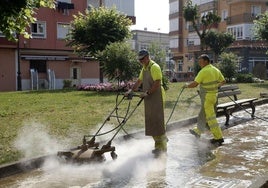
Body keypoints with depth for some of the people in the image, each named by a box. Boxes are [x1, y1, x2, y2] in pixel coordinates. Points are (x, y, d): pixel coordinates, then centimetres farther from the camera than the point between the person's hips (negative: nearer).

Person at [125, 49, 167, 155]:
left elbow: (157, 83, -21)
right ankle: (162, 139, 26)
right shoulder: (144, 69, 18)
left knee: (157, 121, -8)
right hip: (149, 99, 9)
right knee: (150, 121, 11)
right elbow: (139, 81, 25)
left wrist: (147, 93, -25)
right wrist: (131, 90, 15)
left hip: (156, 98, -9)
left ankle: (161, 147, -2)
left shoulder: (154, 67, -12)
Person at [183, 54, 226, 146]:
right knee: (203, 115, 22)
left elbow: (194, 84, -19)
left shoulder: (204, 71, -18)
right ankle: (198, 131, 37)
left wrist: (187, 85, -1)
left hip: (207, 98, -9)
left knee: (210, 117, -4)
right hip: (214, 96, 9)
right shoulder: (216, 70, 7)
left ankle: (218, 138, -2)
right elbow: (223, 81, 16)